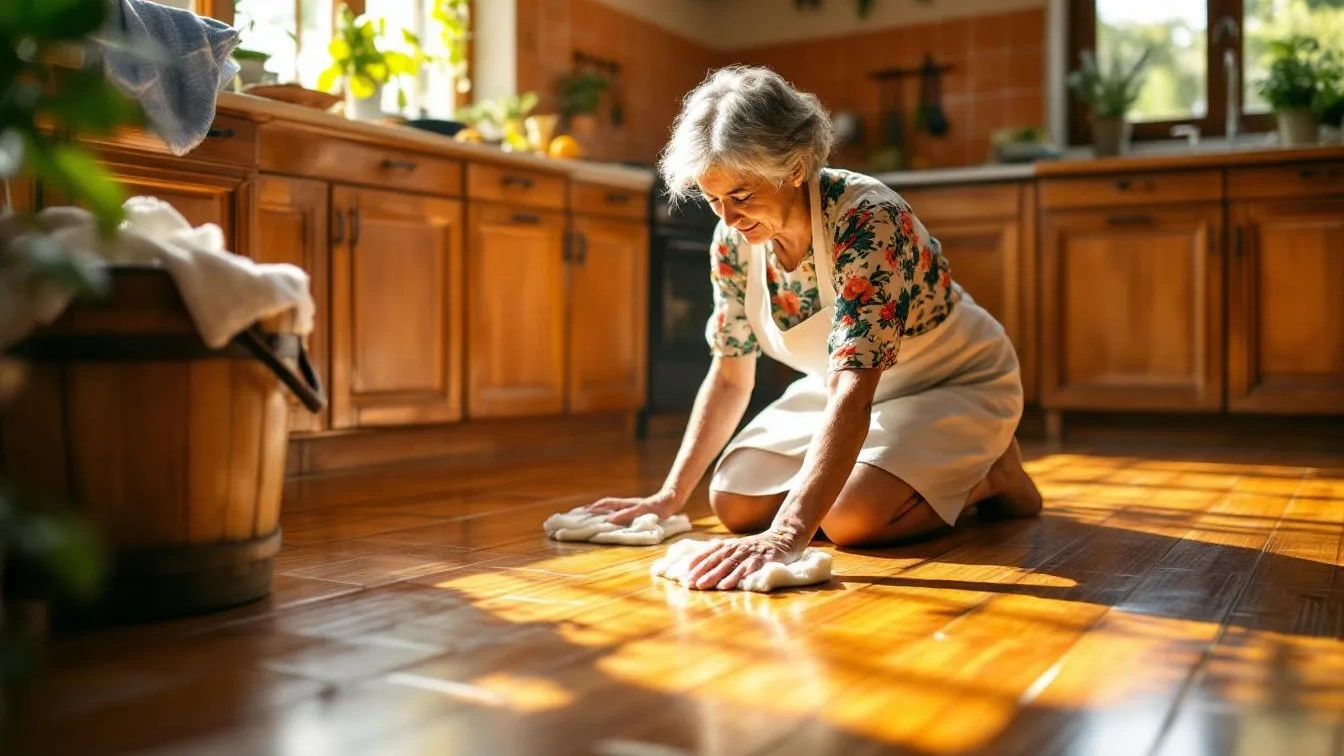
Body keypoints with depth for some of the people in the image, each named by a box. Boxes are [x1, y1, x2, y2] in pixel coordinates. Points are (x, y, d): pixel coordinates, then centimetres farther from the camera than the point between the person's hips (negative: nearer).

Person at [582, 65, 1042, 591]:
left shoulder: (867, 220, -34)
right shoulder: (733, 240, -13)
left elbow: (853, 396, -43)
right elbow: (729, 377, -3)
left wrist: (788, 534, -53)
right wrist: (670, 497, -9)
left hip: (956, 385, -6)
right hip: (845, 388, 7)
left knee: (850, 517, -30)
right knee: (733, 502, -10)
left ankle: (990, 476, 1)